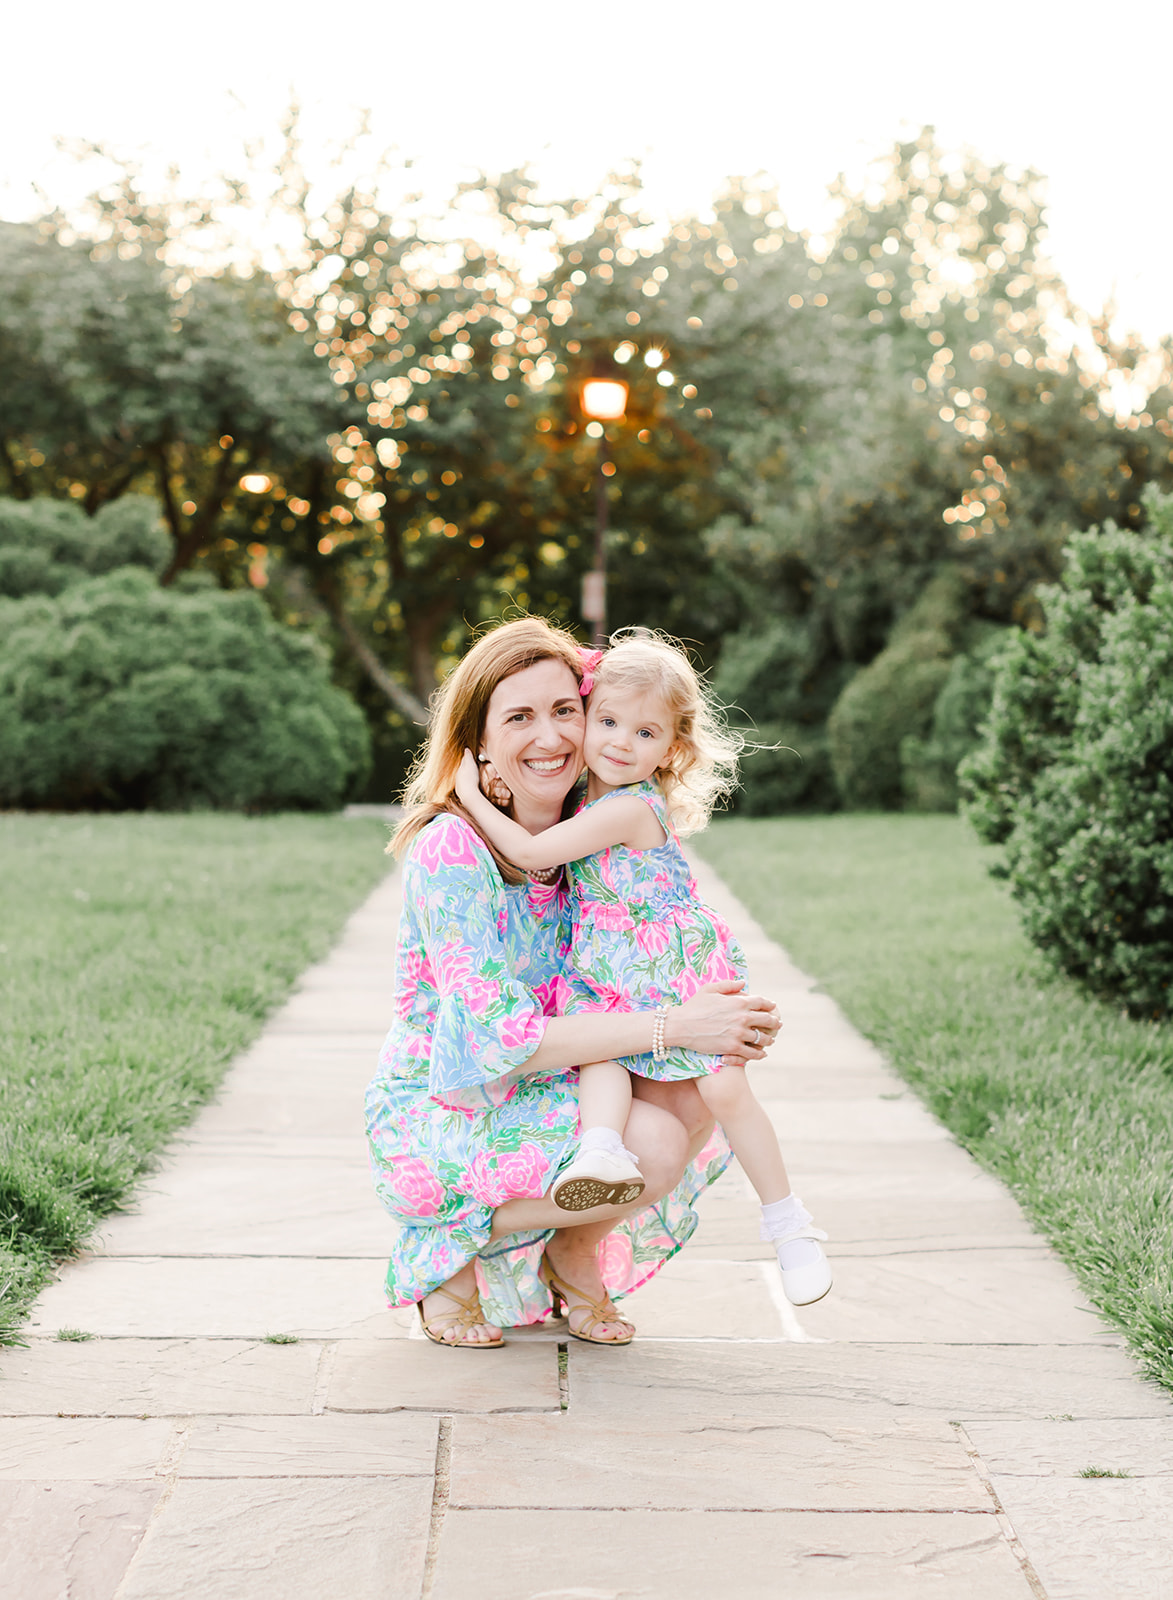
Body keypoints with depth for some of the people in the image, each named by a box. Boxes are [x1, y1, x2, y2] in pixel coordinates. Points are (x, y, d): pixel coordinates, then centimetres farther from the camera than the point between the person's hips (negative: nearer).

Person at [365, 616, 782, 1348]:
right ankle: (447, 1250, -3)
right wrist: (674, 1025, -31)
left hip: (543, 1094, 6)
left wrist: (736, 1019, -19)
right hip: (433, 1116, -6)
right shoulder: (450, 852, -23)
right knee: (653, 1145, -27)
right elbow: (500, 1038, -27)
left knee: (697, 1101, -17)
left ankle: (574, 1251, 7)